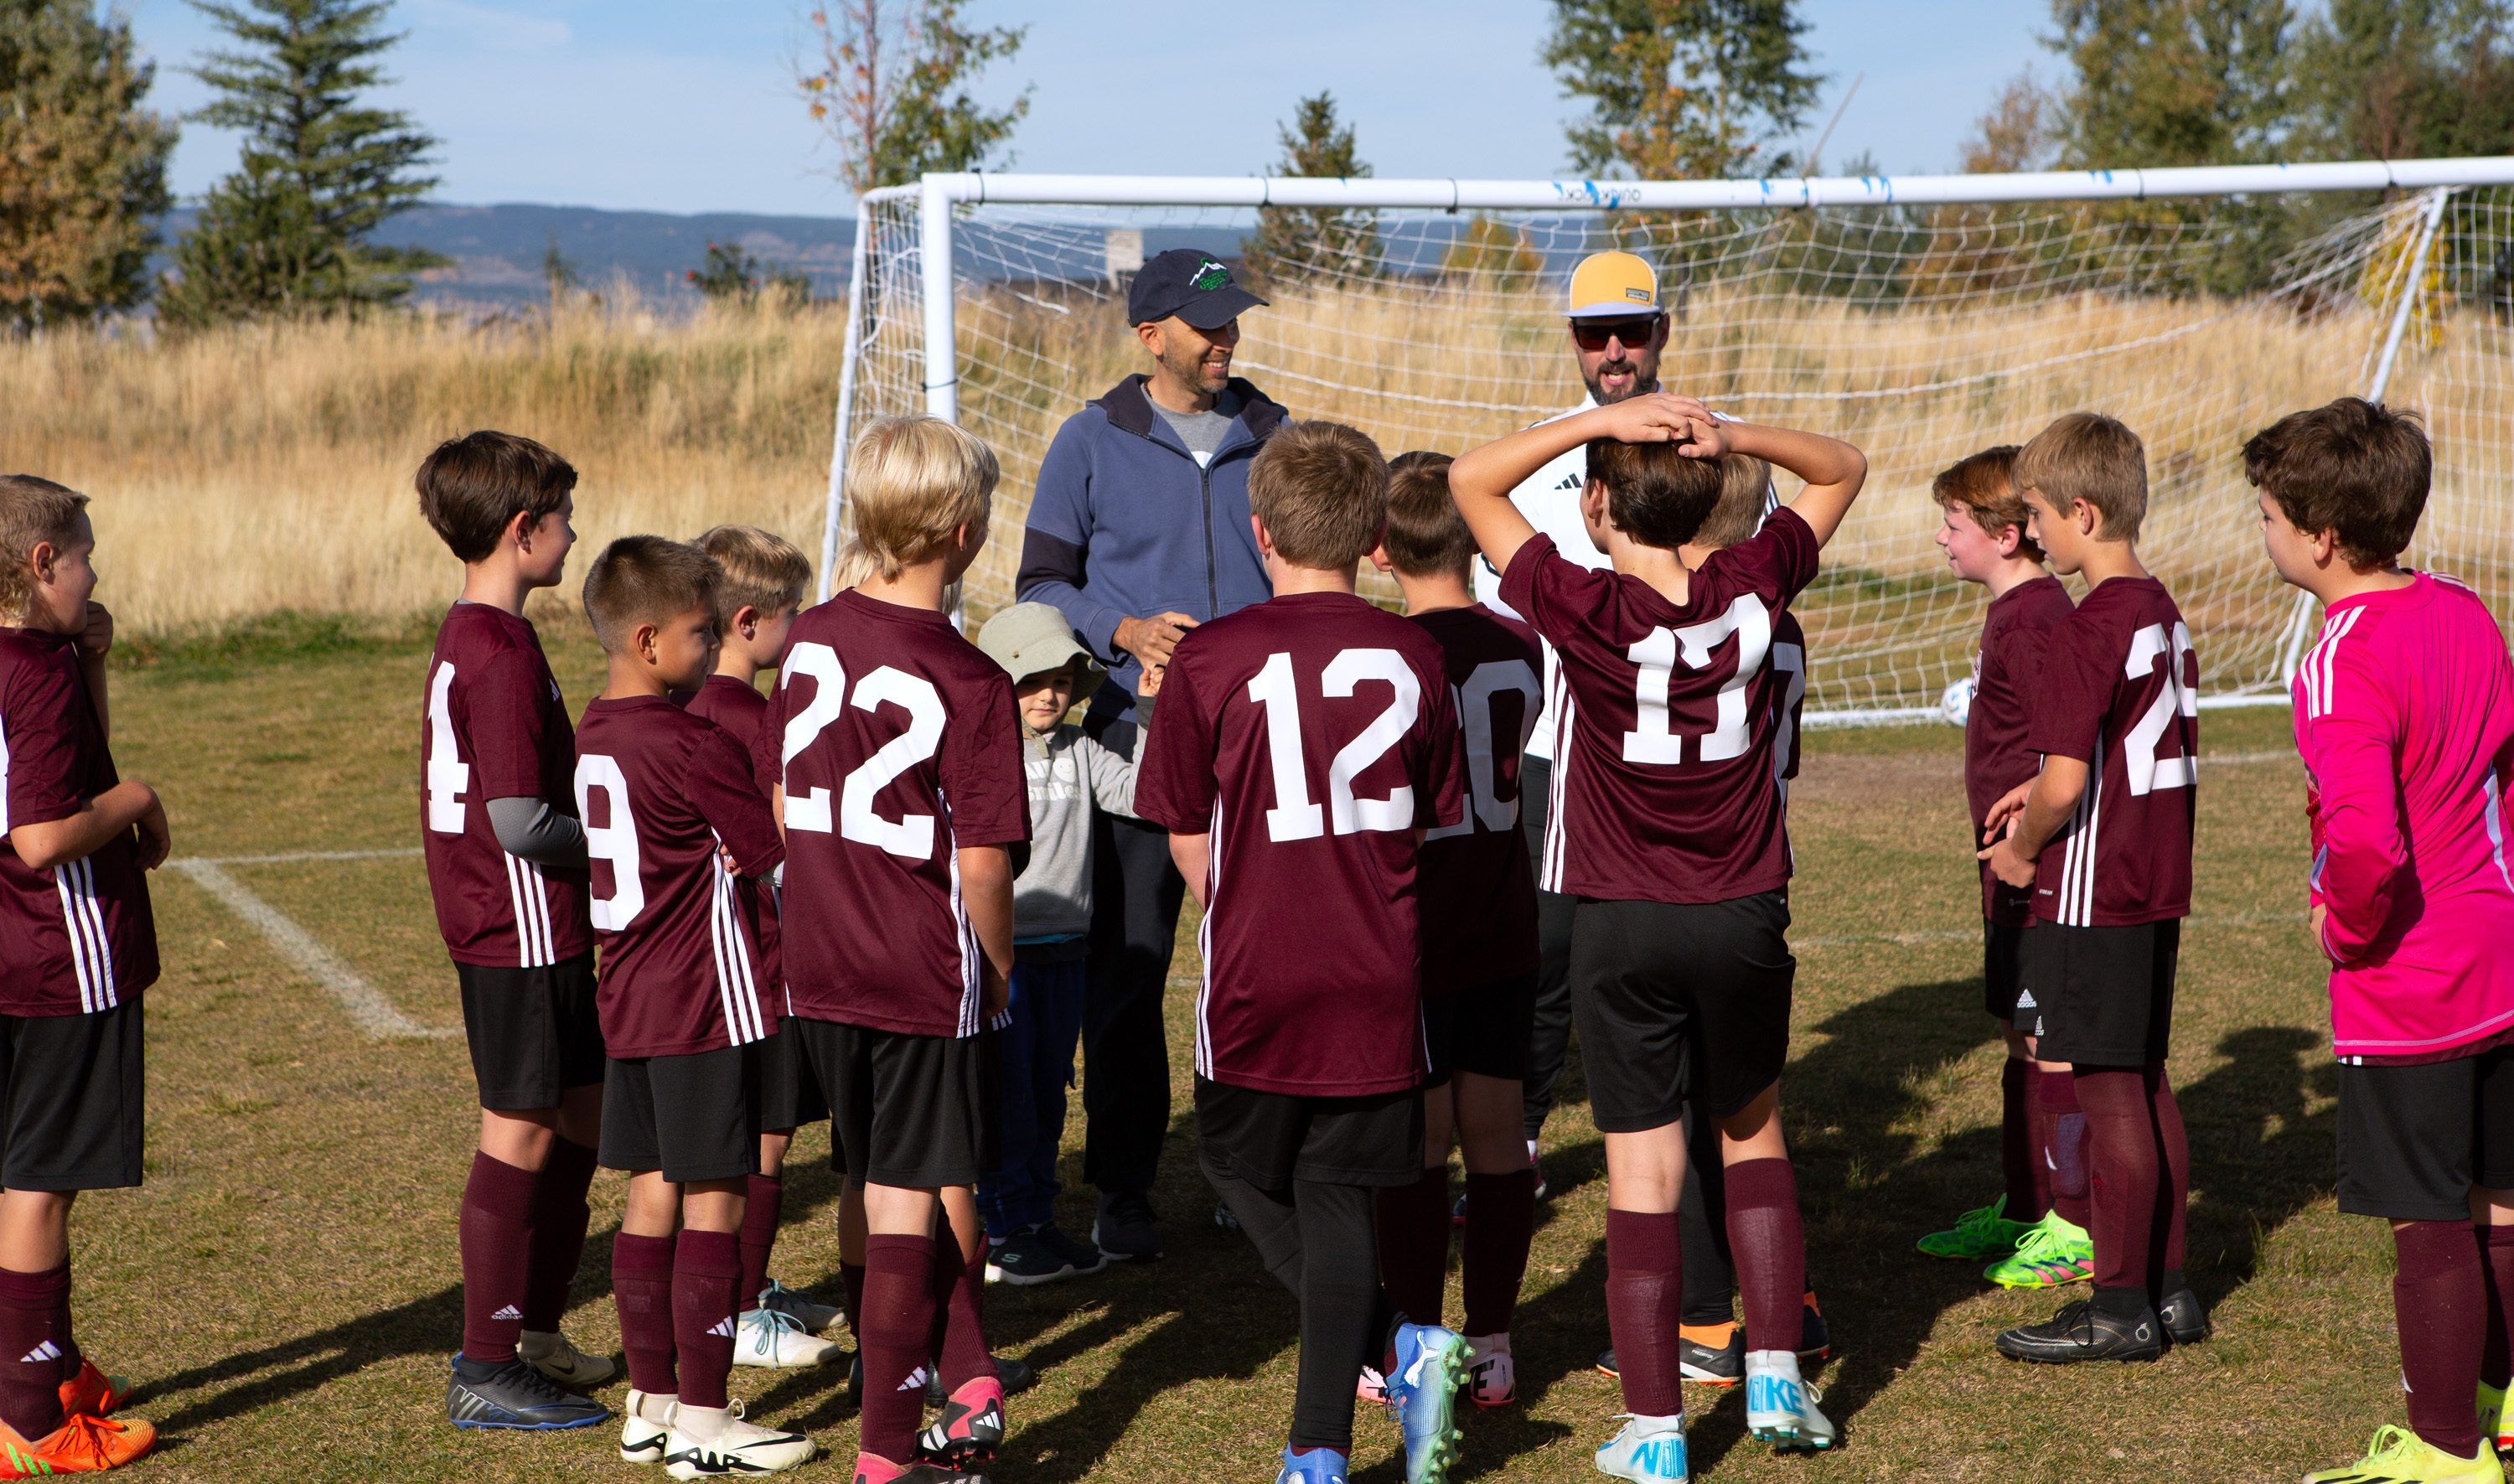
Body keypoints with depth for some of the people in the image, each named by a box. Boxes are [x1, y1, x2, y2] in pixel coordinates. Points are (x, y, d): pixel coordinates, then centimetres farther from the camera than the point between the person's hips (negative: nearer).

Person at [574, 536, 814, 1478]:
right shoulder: (690, 745, -17)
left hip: (629, 1002, 9)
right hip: (705, 1007, -9)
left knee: (653, 1197, 13)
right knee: (714, 1204, -2)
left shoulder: (595, 736, 9)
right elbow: (776, 850, -11)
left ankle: (652, 1403, 20)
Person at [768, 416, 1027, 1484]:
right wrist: (1000, 971, -1)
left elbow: (783, 803, 11)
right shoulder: (968, 682, -16)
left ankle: (968, 1382, 27)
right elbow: (981, 862, -17)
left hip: (820, 971, 6)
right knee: (909, 1208, 3)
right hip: (929, 981, -6)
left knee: (888, 1188, 18)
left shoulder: (810, 640, 2)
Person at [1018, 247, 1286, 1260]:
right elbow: (1041, 584, 3)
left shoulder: (1272, 437, 12)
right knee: (1128, 965, -1)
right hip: (1136, 733, -2)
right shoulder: (1092, 443, 3)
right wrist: (1124, 632, -15)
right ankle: (1124, 1188, 8)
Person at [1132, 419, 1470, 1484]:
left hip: (1258, 979, -3)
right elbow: (1435, 823, 10)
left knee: (1244, 1171, 17)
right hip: (1379, 980, 3)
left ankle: (1398, 1349, 1)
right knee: (1337, 1198, 9)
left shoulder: (1213, 658, -9)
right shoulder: (1412, 656, 0)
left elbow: (1188, 838, 0)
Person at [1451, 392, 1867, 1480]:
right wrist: (1732, 437, -7)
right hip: (1745, 914, 3)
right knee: (1753, 1135, 23)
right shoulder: (1750, 588, -6)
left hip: (1624, 928, -3)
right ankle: (1776, 1378, 18)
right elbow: (1842, 469, 11)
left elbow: (1471, 480, -7)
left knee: (1643, 1177, 2)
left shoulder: (1584, 610, -16)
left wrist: (1601, 418, -13)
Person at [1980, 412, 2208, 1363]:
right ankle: (2168, 1288, 22)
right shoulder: (2165, 616, 9)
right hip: (2157, 886, 9)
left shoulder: (2087, 630, -18)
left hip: (2090, 895, -9)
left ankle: (2122, 1308, 5)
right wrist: (2043, 795, 15)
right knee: (2147, 1085, 15)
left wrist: (2022, 848, -4)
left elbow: (2065, 782, -23)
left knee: (2109, 1097, -2)